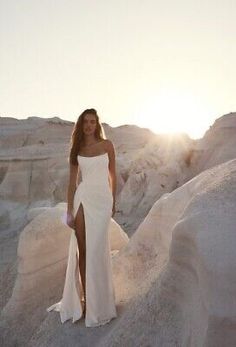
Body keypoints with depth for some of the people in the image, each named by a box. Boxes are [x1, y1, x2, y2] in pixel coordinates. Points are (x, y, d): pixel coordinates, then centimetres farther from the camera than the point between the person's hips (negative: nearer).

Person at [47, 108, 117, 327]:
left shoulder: (107, 145, 3)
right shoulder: (77, 149, 7)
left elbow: (112, 174, 10)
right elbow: (72, 180, 5)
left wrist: (113, 202, 13)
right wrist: (69, 210, 0)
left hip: (102, 200, -2)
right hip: (83, 199, 2)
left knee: (96, 251, 0)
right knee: (82, 251, 4)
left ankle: (98, 303, 18)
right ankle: (84, 298, 19)